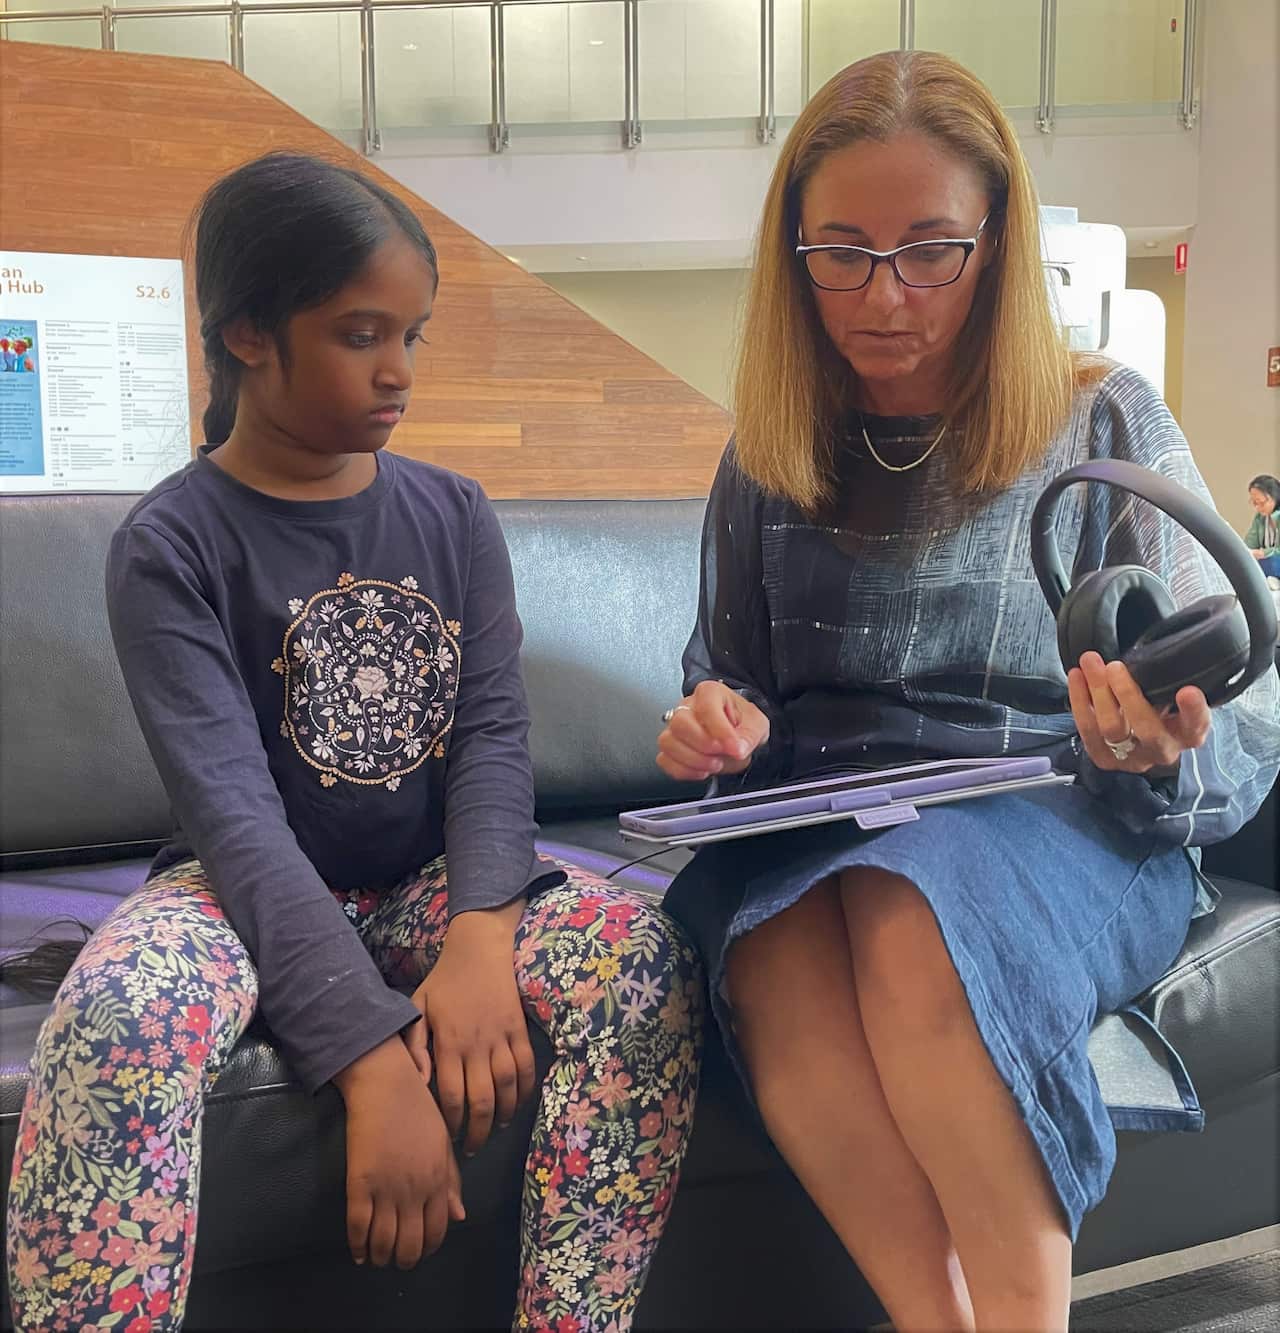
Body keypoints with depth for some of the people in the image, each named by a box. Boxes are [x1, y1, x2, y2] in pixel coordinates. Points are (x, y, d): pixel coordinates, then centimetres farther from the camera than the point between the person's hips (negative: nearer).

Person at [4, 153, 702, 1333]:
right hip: (251, 894, -3)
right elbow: (231, 808, -19)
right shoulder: (172, 545, -8)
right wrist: (372, 1060, -30)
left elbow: (494, 736, -4)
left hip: (435, 881, 3)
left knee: (647, 960, -25)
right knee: (114, 1022, -36)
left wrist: (479, 939, -24)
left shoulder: (453, 516, 4)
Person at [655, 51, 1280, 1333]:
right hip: (809, 834, 3)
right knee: (777, 953, -34)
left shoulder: (1104, 423, 3)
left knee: (917, 925, -37)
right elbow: (728, 685, 21)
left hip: (1062, 836, -2)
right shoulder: (768, 455, 12)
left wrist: (1155, 759, -22)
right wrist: (713, 730, -3)